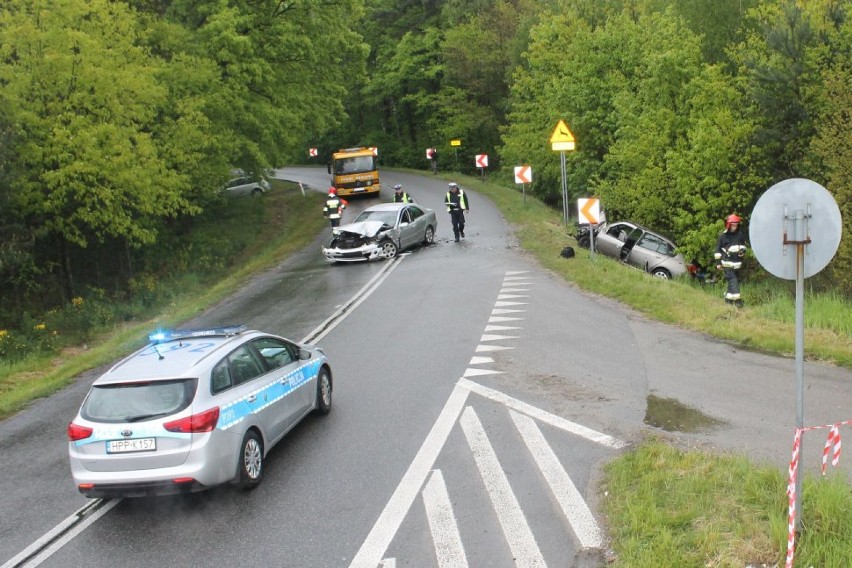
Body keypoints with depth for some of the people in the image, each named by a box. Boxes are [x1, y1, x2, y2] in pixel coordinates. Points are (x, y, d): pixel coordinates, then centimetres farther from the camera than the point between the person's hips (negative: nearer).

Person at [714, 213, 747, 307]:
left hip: (737, 262, 5)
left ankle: (728, 298, 22)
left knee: (735, 280, 9)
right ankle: (737, 299, -18)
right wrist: (718, 262, -4)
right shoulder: (723, 236, -5)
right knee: (733, 280, -13)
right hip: (727, 262, -5)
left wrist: (743, 250, 0)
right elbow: (718, 250, -1)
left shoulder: (740, 234, 6)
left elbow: (743, 244, 23)